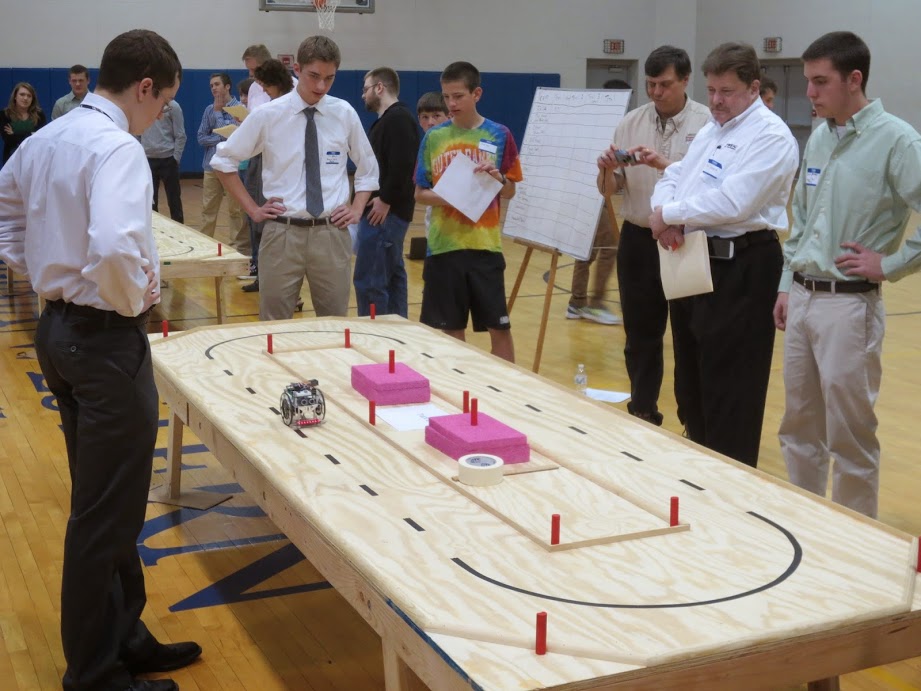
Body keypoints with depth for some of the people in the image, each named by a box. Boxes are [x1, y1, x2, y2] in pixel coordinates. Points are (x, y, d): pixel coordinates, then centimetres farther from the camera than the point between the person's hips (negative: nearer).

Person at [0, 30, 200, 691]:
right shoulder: (117, 148, -19)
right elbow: (113, 249, -34)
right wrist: (136, 298, -15)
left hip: (58, 324, 10)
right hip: (106, 337, -10)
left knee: (103, 501, 19)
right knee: (107, 513, 1)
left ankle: (122, 637, 32)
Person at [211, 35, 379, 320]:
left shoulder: (345, 114, 3)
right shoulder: (268, 115, -2)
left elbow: (368, 166, 18)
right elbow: (224, 160, 8)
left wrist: (357, 208, 6)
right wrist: (251, 208, 3)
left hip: (332, 233, 1)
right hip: (283, 232, -1)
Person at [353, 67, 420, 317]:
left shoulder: (398, 118, -14)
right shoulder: (388, 119, 19)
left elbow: (402, 165, -25)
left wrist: (386, 200, -21)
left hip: (385, 212, -11)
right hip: (385, 212, 11)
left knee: (369, 281, -10)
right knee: (392, 276, 14)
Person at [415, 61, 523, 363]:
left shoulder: (499, 135, 1)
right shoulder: (434, 137, 4)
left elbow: (510, 193, 7)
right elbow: (420, 193, 7)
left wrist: (499, 179, -15)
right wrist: (445, 198, -13)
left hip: (485, 245, -1)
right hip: (443, 246, 1)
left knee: (499, 326, 3)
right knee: (450, 329, 8)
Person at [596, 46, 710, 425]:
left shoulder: (707, 123, -7)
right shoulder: (631, 122, 5)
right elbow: (608, 190, 6)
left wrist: (666, 165, -28)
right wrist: (607, 170, -15)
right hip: (638, 240, 4)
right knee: (640, 334, 12)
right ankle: (642, 412, 26)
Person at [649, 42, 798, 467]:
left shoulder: (770, 136, -14)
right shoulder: (710, 130, 17)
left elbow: (732, 202, -26)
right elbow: (673, 177, 14)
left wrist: (670, 214, -15)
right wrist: (665, 216, -8)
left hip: (740, 270, -9)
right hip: (694, 262, 10)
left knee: (729, 390, -2)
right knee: (691, 378, 19)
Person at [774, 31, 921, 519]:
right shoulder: (819, 138, 9)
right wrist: (787, 285, 14)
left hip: (849, 304, -7)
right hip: (802, 299, 7)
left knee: (850, 434, 2)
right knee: (799, 425, 16)